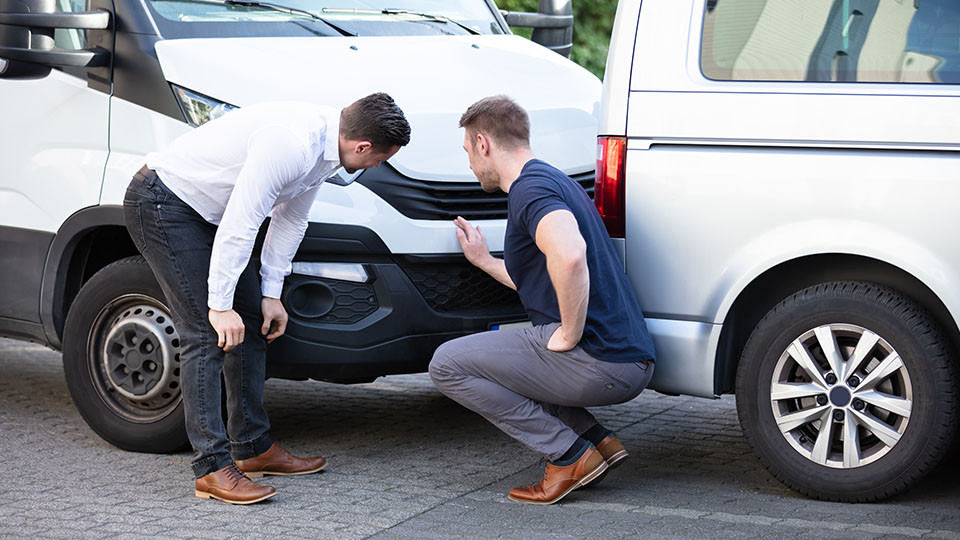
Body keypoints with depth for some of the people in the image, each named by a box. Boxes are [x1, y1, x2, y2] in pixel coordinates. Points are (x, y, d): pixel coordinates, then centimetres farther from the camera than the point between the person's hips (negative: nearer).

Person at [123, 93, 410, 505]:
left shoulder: (323, 145, 0)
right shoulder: (290, 145, -31)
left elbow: (289, 220, 10)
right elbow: (238, 226, -29)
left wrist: (271, 293, 9)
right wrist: (220, 304, -23)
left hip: (203, 209, 10)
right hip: (161, 204, -10)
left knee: (252, 324, 10)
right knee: (207, 334, -13)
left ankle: (253, 448, 18)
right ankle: (212, 468, -10)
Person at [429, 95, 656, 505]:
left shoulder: (530, 188, -11)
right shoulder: (551, 181, 22)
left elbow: (569, 256, -34)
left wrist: (569, 335, -22)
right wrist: (485, 261, 42)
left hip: (598, 361, -10)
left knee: (448, 364, -4)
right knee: (499, 351, 31)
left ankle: (571, 455, -6)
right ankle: (598, 439, 14)